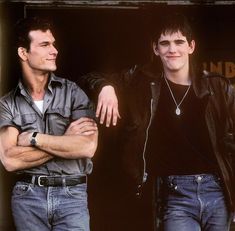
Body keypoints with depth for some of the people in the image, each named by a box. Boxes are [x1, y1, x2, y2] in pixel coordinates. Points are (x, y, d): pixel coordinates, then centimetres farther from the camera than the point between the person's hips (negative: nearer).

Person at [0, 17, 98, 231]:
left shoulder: (72, 92, 0)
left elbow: (88, 147, -13)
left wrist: (34, 138, -11)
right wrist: (66, 140, -11)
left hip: (72, 195, -1)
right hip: (27, 196, 1)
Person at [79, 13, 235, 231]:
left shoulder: (217, 87, 0)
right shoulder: (143, 81, 1)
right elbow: (91, 78, 8)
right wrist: (105, 86, -15)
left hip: (217, 190, 1)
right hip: (174, 194, -1)